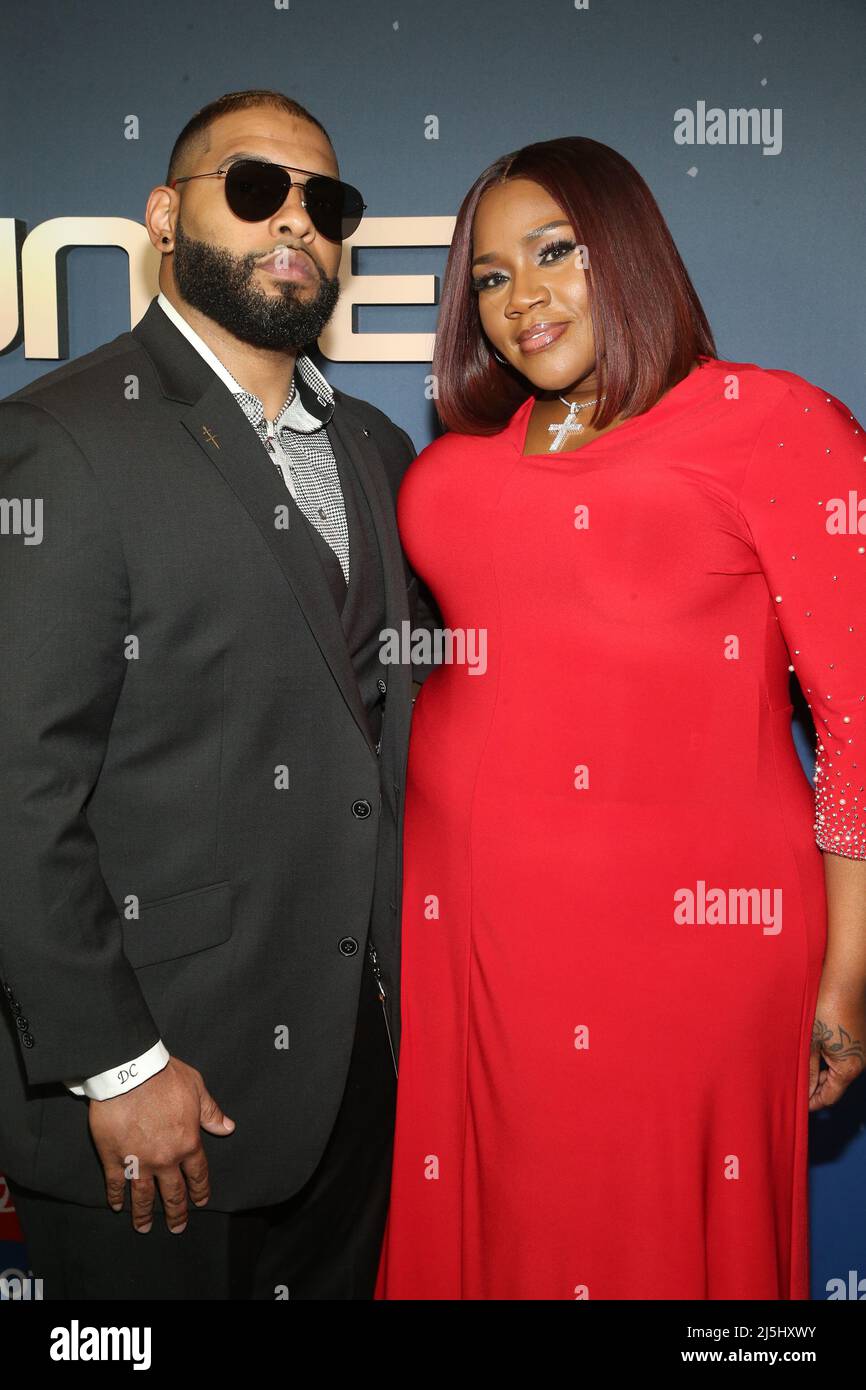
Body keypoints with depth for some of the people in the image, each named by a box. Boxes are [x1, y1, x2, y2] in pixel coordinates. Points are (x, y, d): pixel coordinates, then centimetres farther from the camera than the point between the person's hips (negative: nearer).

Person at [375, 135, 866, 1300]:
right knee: (476, 1225, 17)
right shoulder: (461, 458, 11)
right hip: (463, 916, 5)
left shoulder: (767, 421, -4)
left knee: (661, 1235, 11)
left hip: (684, 924, -4)